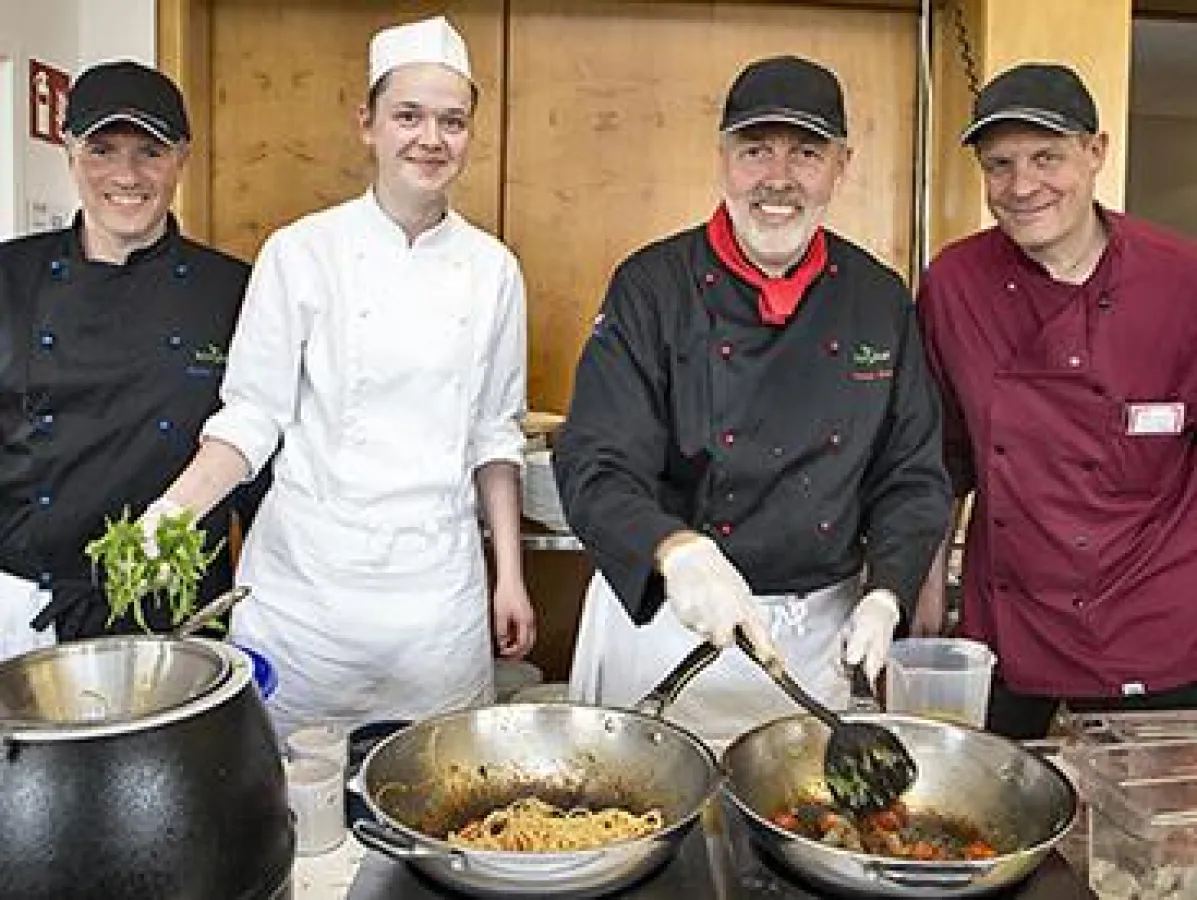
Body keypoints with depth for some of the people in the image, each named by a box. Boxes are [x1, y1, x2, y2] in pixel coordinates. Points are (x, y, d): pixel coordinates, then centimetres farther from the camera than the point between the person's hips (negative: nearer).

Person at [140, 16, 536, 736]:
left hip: (440, 578, 2)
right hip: (308, 569, -2)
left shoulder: (492, 270, 3)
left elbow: (496, 433, 8)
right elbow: (252, 415, -3)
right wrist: (170, 512, -18)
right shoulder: (302, 252, -5)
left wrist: (511, 574, 7)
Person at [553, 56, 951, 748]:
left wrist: (884, 598, -11)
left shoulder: (880, 299, 0)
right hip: (664, 618, -2)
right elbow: (595, 469, -18)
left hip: (823, 634, 3)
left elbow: (913, 475, 4)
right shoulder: (653, 287, -11)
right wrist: (677, 552, -37)